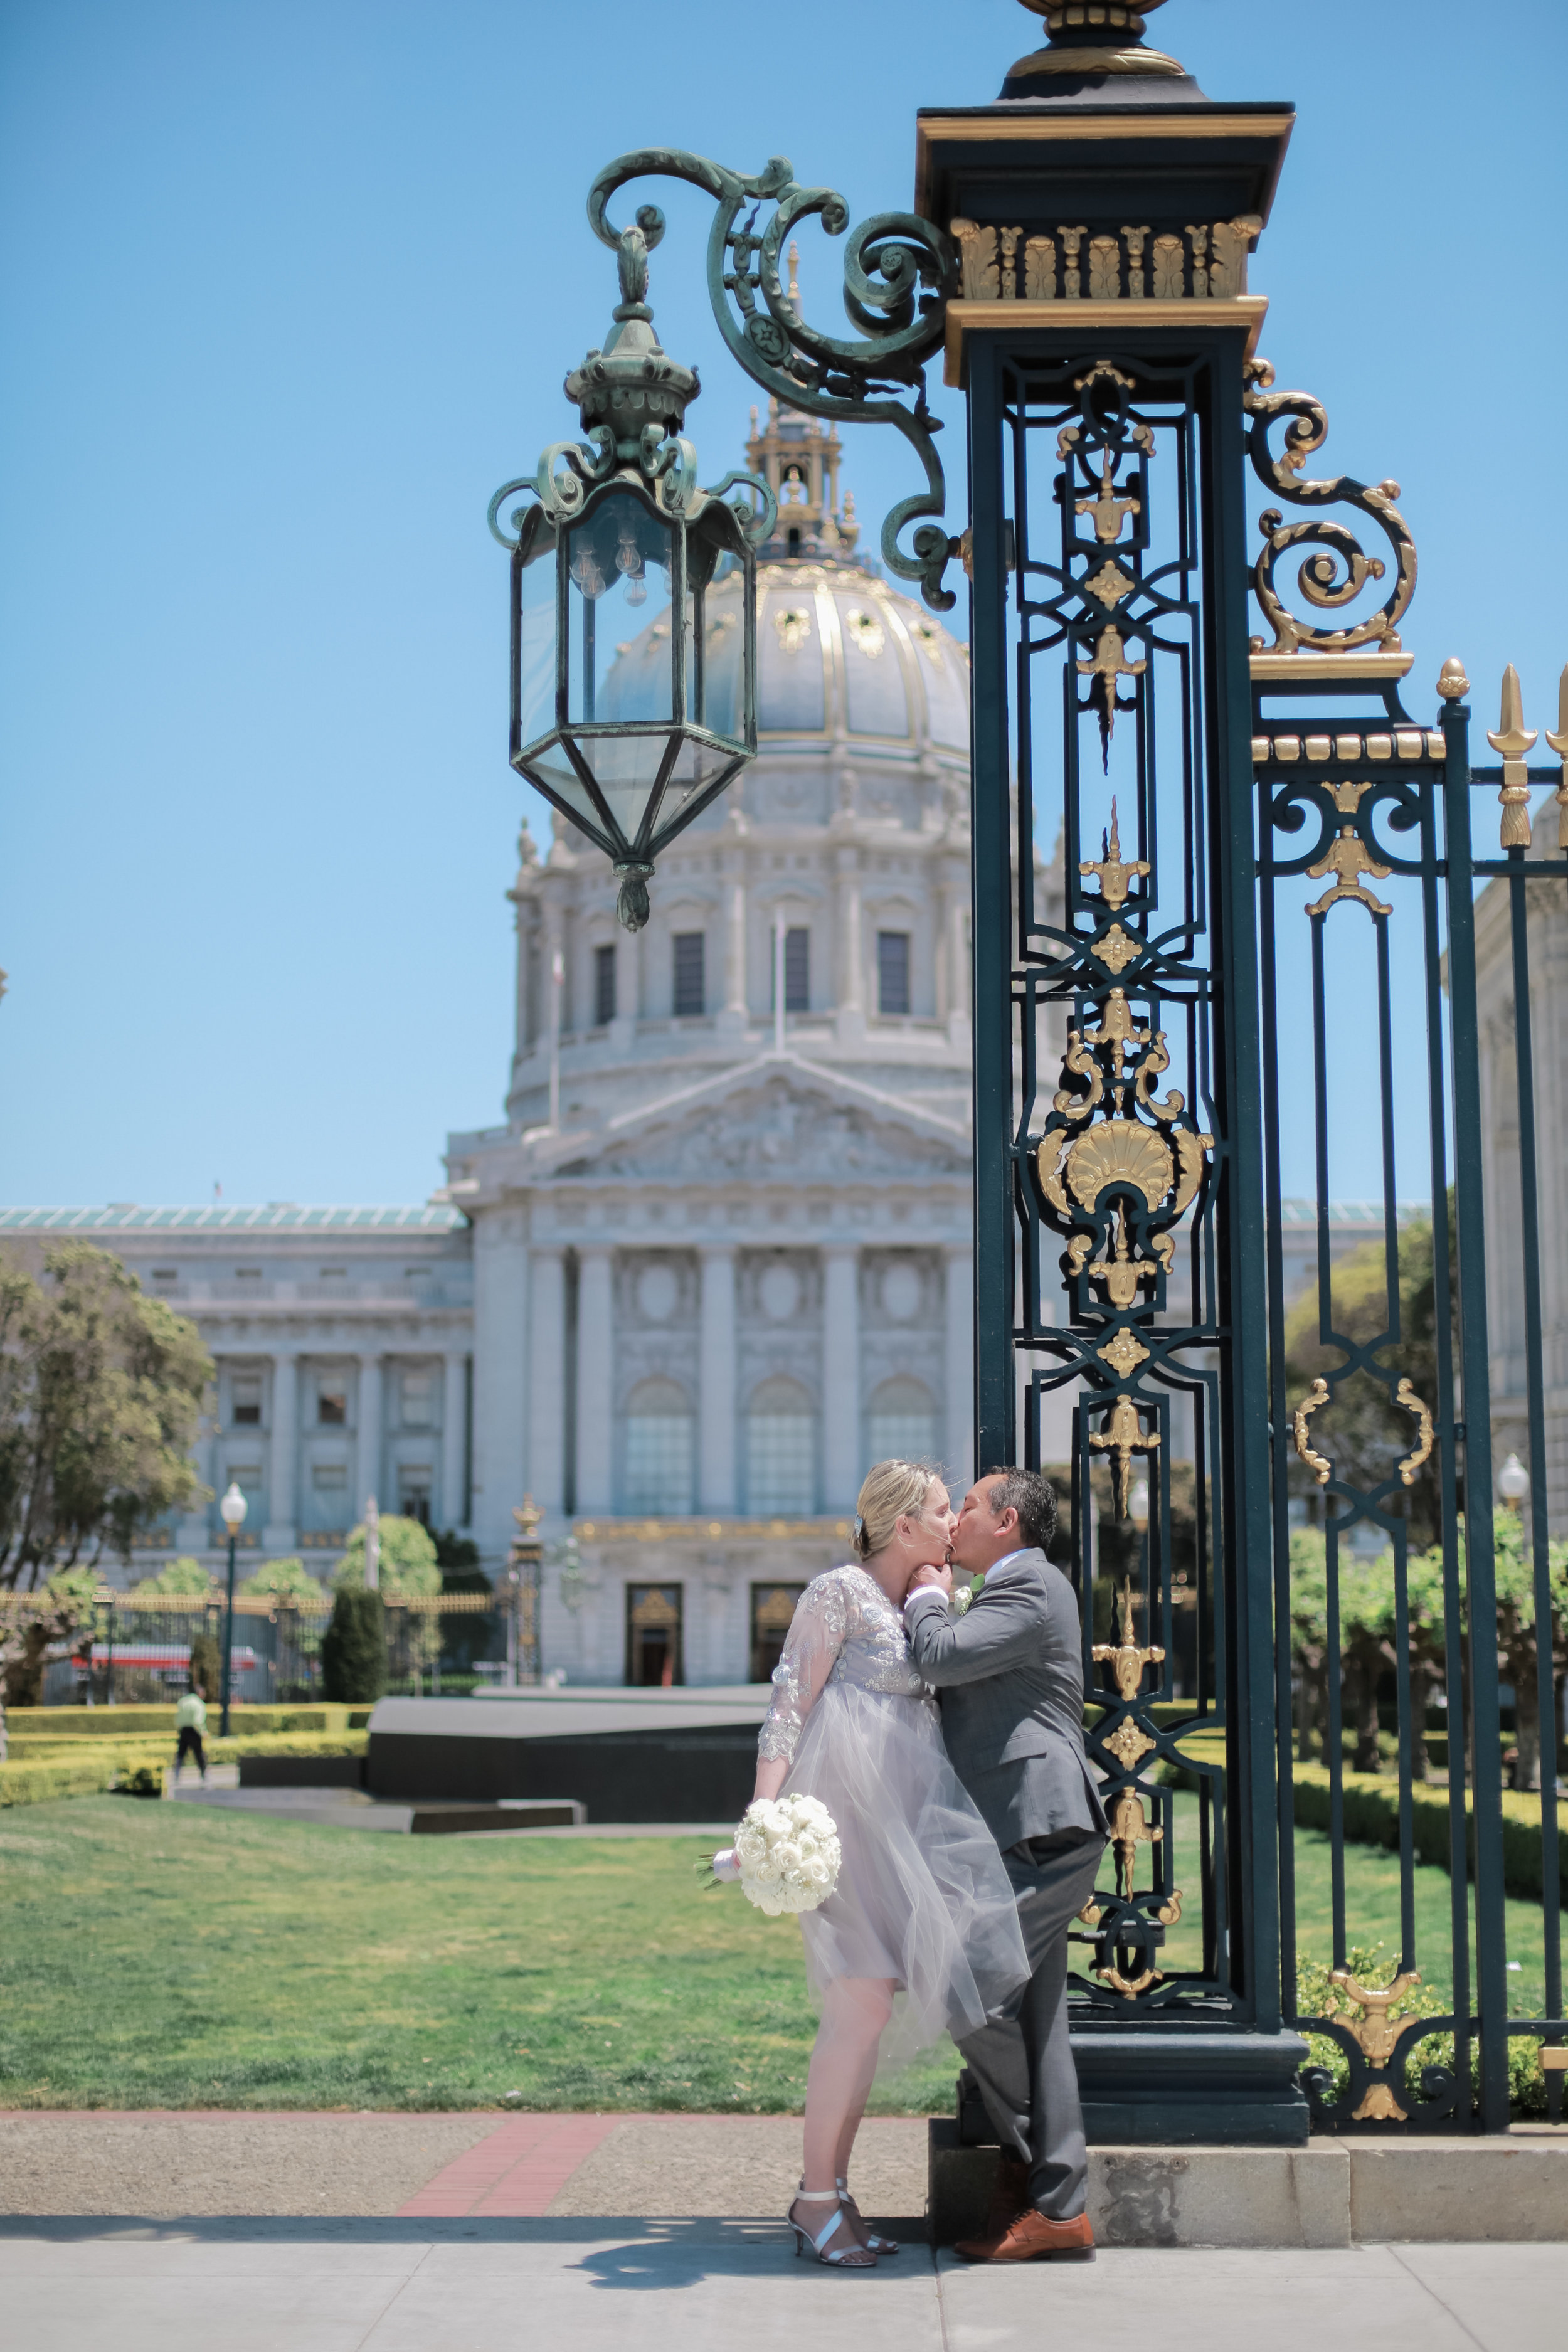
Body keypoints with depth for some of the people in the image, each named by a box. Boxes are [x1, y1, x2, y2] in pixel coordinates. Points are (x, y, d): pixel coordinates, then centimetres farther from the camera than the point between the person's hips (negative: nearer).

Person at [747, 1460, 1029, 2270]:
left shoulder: (915, 1604, 20)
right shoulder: (838, 1591, -4)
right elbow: (789, 1705, -10)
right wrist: (765, 1815, -18)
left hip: (901, 1821, 9)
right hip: (846, 1806, -9)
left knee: (870, 2004, 7)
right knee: (865, 2002, -13)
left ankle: (831, 2191, 13)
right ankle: (817, 2200, -6)